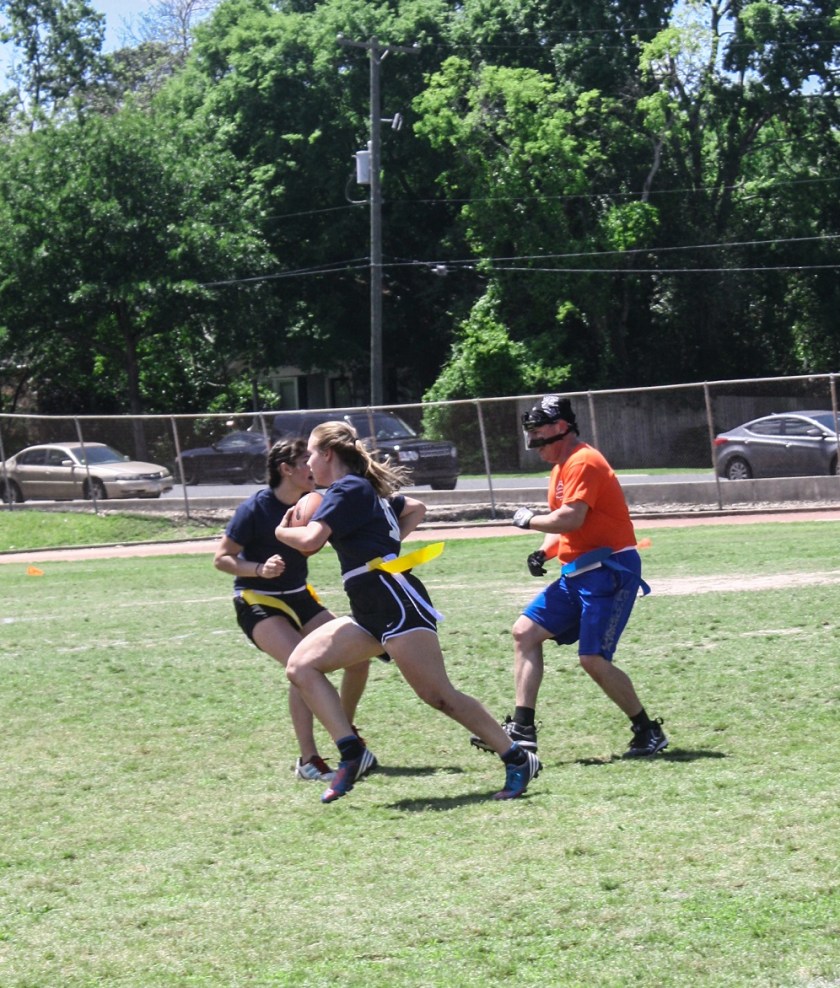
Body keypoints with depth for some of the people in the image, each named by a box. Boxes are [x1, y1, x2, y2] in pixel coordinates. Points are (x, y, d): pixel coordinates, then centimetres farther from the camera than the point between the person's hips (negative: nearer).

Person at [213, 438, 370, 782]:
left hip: (299, 598, 7)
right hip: (258, 603, -7)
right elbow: (221, 558, -14)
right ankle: (307, 760, -21)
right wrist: (260, 569, -31)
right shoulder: (256, 508, -19)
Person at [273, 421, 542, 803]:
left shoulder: (347, 489, -7)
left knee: (438, 695, -12)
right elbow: (416, 509, 35)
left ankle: (518, 760, -4)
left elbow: (310, 540, -19)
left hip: (396, 601, -10)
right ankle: (352, 754, -6)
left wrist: (281, 531, 2)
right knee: (301, 665, 1)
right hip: (370, 613, 10)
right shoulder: (366, 489, 21)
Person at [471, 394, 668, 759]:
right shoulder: (561, 468, 17)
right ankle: (522, 729, 5)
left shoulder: (583, 462, -15)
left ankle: (649, 733, 0)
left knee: (593, 659, -14)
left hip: (611, 571, -10)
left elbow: (571, 519, -26)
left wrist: (528, 520, -10)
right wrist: (543, 551, 2)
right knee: (525, 631, 5)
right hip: (577, 573, 10)